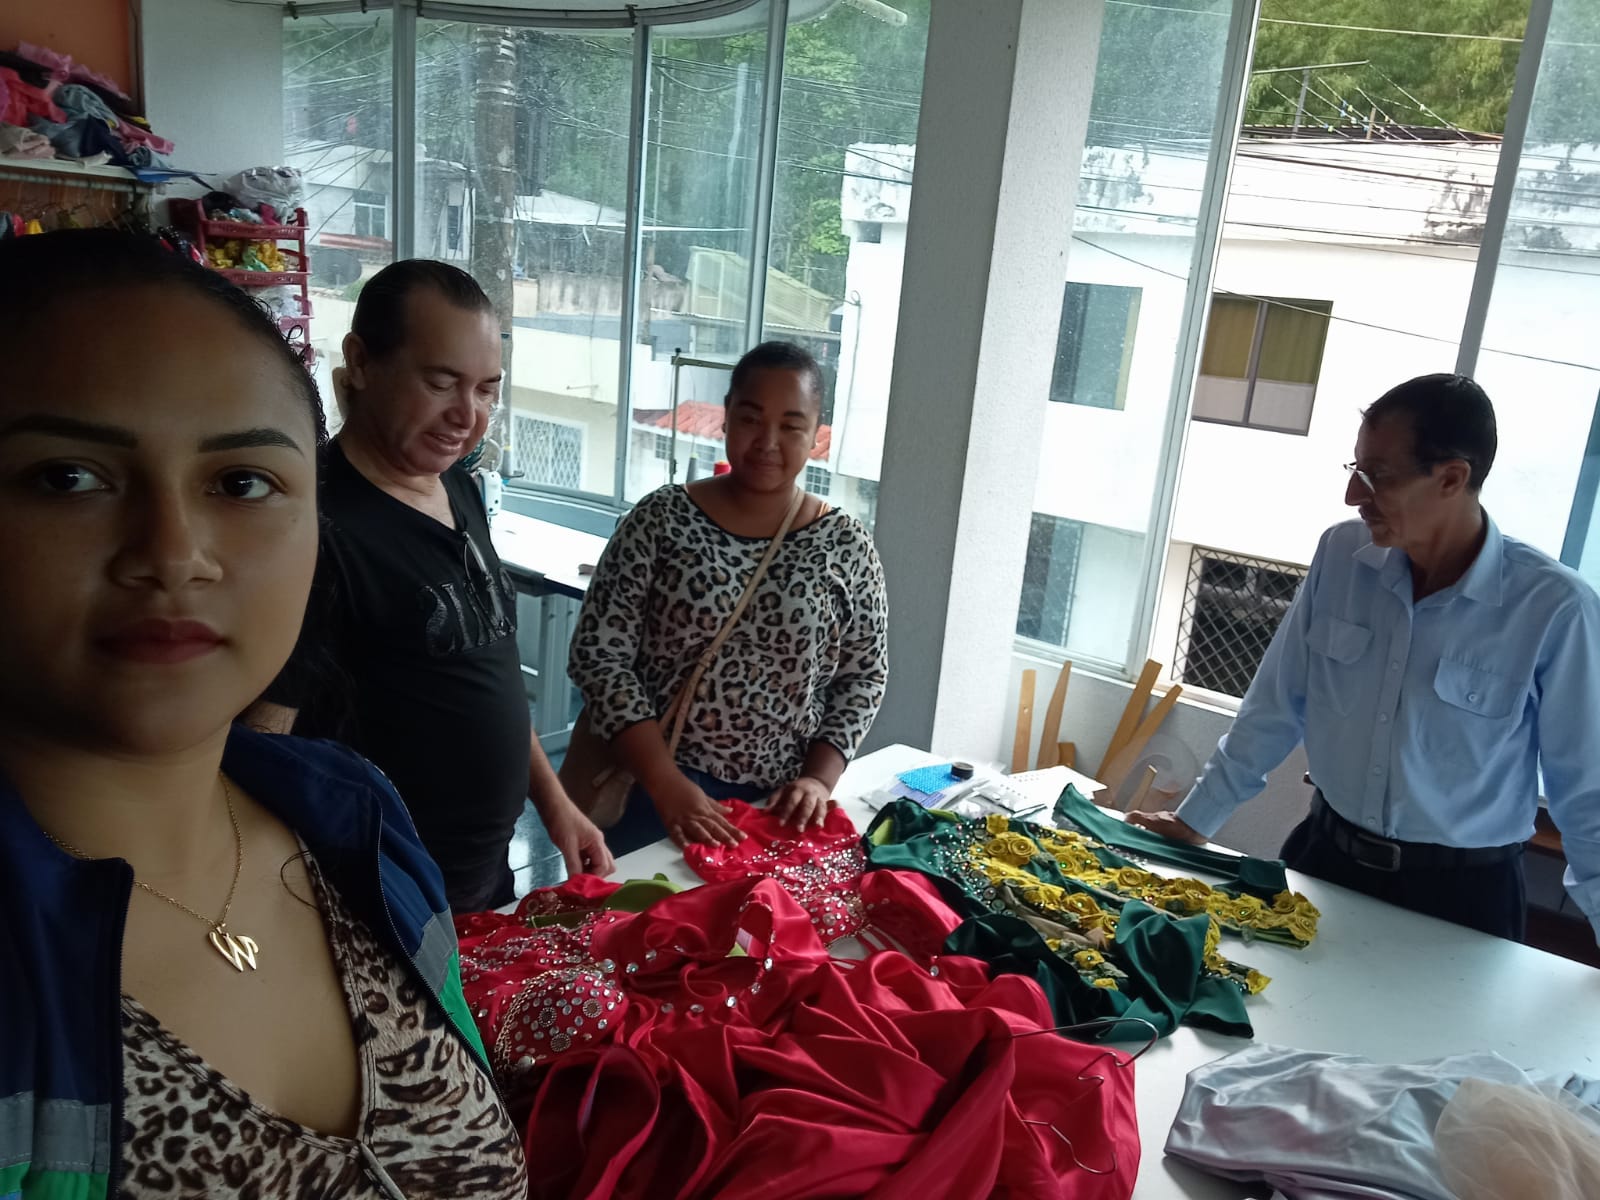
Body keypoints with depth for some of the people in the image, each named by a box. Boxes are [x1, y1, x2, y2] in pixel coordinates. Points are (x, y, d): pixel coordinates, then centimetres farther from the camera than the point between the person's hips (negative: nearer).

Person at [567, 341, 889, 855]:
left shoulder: (846, 544, -2)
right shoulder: (660, 520, -6)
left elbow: (864, 676, 5)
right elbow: (598, 654, -9)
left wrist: (819, 779, -8)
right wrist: (667, 783, -17)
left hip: (784, 806, 2)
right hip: (654, 795, -1)